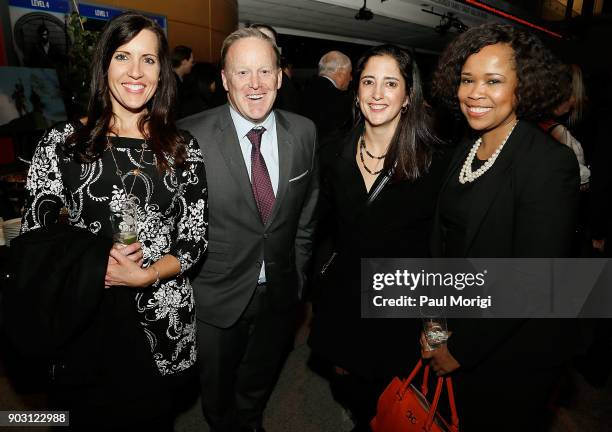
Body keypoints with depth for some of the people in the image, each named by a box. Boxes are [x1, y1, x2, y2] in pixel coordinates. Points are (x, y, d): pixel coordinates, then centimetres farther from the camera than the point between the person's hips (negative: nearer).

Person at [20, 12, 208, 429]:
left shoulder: (182, 147, -2)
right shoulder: (63, 141, -3)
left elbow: (195, 239, -2)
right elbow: (34, 232, 0)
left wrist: (143, 275, -17)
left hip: (162, 320, 1)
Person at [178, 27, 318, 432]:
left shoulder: (304, 131, -6)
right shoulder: (190, 136, -18)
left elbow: (306, 211, 3)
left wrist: (297, 274, 5)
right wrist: (191, 286, -6)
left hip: (281, 293, 3)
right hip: (218, 296, -2)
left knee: (259, 383, 29)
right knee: (217, 390, 24)